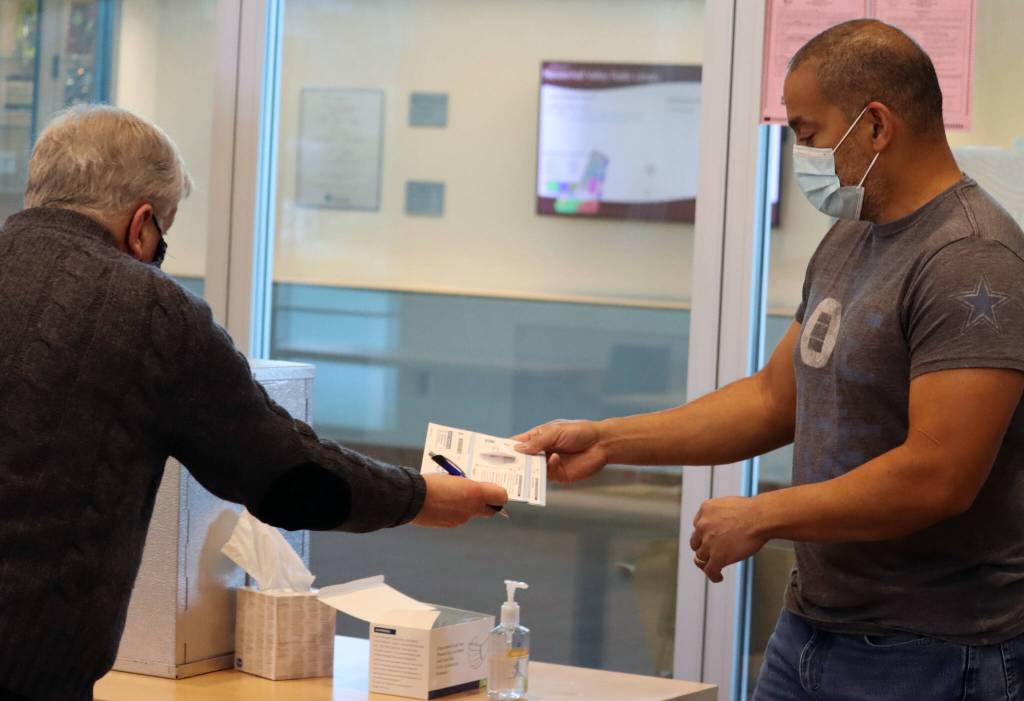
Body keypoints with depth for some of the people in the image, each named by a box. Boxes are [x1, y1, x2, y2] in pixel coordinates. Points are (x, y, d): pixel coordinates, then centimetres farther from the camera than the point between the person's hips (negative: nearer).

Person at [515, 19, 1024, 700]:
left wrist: (759, 517, -15)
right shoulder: (848, 240, 13)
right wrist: (607, 440, 11)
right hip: (811, 631, 8)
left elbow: (938, 477, -25)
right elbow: (775, 398, 19)